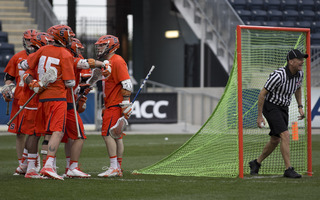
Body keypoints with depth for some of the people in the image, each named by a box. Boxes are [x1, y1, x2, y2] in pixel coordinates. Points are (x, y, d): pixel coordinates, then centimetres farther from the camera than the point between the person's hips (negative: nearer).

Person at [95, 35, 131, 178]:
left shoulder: (117, 61, -13)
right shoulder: (107, 62, 19)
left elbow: (127, 84, -19)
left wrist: (126, 105, -21)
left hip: (115, 105, -10)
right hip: (111, 105, 10)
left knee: (108, 134, -13)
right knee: (116, 136, 10)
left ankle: (114, 168, -13)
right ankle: (118, 168, 12)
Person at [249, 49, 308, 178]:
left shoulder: (300, 74, -4)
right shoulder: (278, 76, -27)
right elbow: (262, 94, -20)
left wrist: (300, 107, 12)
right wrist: (259, 116, -18)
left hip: (284, 108, 8)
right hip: (270, 106, -8)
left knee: (275, 140, 12)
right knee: (285, 135, -20)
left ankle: (256, 163, 31)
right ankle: (288, 170, -19)